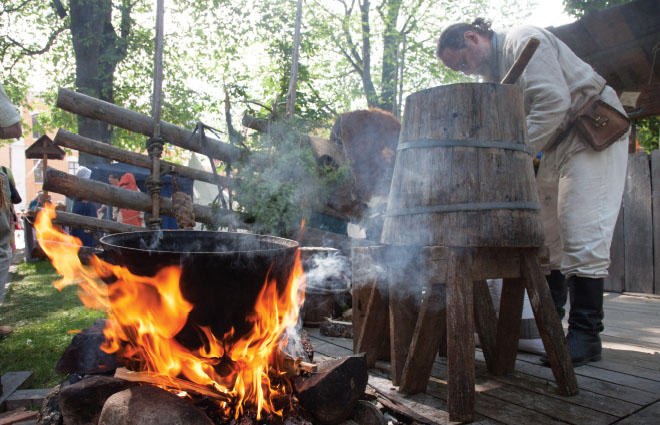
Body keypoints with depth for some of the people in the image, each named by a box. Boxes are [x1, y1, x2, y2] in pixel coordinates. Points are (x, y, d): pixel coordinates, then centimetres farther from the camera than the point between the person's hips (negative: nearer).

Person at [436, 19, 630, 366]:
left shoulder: (523, 41, -14)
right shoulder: (491, 75, 13)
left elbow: (554, 101, -26)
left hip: (594, 134, -9)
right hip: (551, 147, 9)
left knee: (582, 236, -14)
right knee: (545, 237, 7)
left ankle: (586, 335, -8)